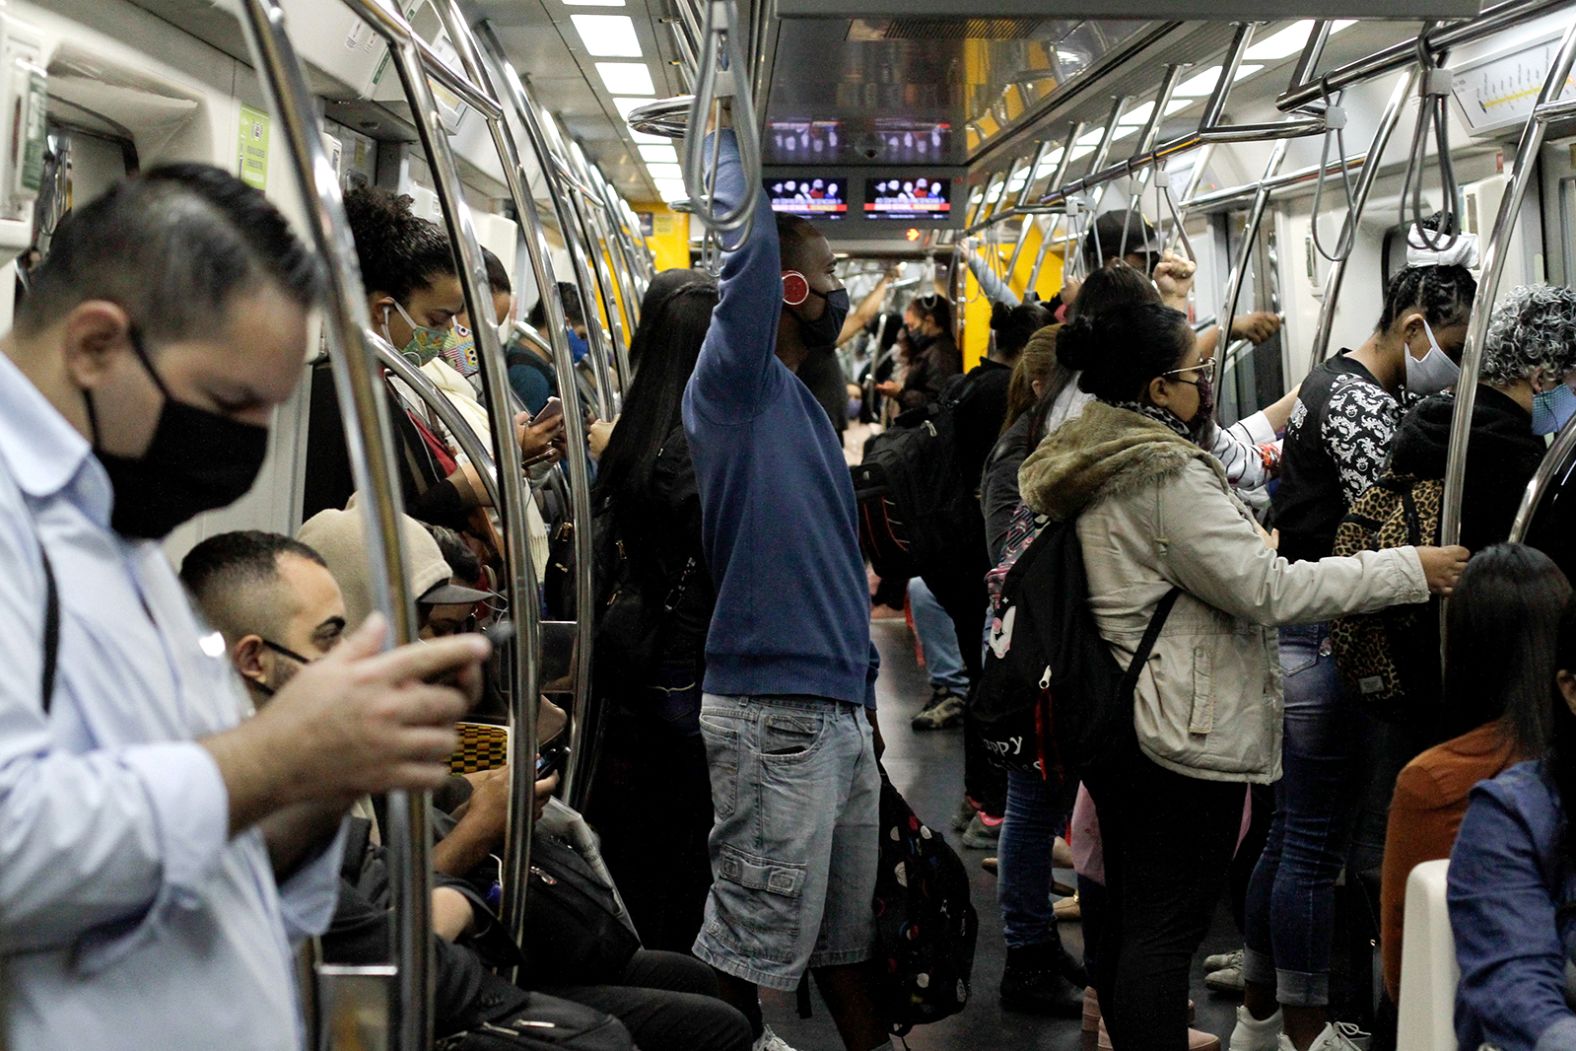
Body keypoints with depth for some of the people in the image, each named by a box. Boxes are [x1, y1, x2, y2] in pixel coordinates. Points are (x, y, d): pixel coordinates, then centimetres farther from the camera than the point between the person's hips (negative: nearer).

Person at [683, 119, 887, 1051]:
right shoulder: (737, 383, -9)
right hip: (775, 711, -9)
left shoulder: (802, 405, 17)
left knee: (850, 927, 18)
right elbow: (748, 245, -23)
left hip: (840, 708, 9)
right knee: (759, 941, -2)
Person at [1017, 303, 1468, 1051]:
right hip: (1183, 736, -10)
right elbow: (1267, 589, -22)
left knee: (1127, 914, 18)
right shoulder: (1169, 475, -20)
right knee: (1168, 926, -4)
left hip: (1112, 725, 10)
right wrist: (1411, 570, -16)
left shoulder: (1086, 463, 12)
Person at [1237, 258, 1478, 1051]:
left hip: (1297, 635, 10)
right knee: (1319, 843, -1)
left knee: (1289, 831, 17)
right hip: (1330, 643, -10)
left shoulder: (1335, 382, 15)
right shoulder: (1361, 404, -17)